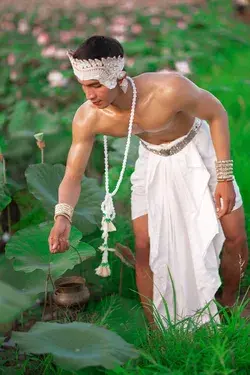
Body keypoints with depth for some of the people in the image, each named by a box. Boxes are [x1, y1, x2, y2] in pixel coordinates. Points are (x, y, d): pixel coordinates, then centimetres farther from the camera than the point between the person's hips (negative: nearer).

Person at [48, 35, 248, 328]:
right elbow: (72, 176, -18)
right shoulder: (87, 119, -28)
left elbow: (216, 113, -20)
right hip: (153, 161, 2)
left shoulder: (169, 89, -39)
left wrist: (224, 177, -20)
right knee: (145, 248, -5)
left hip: (197, 151, -2)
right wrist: (62, 218, -39)